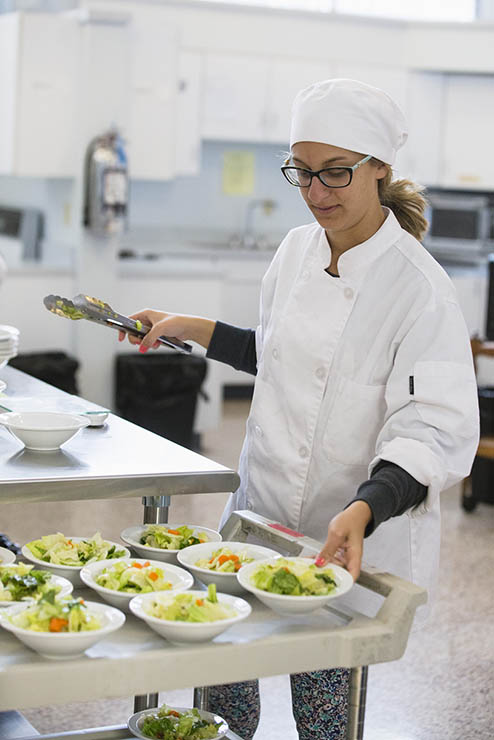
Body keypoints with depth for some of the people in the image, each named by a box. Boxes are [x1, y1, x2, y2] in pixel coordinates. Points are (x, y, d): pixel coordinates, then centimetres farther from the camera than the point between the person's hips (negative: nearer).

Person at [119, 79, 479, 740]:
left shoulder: (419, 287, -19)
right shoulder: (297, 249, 2)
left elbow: (436, 431, -23)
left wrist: (361, 511, -37)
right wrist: (191, 328, 11)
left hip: (352, 540, -5)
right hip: (260, 512, 6)